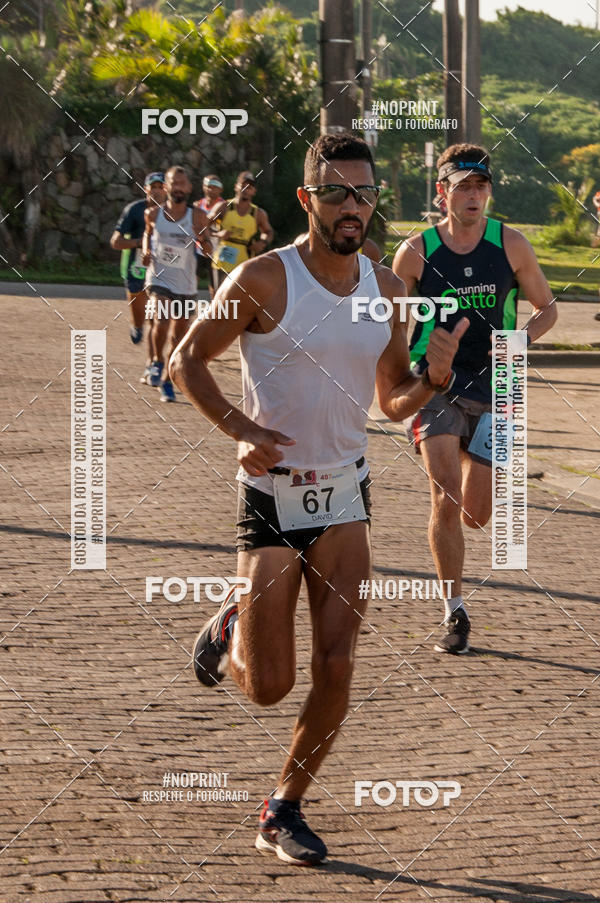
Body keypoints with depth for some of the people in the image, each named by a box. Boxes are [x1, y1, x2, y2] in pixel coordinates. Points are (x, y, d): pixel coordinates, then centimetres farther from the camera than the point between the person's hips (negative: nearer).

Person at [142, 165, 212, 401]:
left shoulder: (197, 217, -7)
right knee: (161, 321, -26)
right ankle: (157, 361, 0)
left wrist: (202, 240, -26)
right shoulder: (153, 214, -3)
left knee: (177, 337, 9)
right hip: (159, 278, -1)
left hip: (186, 285, 1)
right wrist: (146, 251, -1)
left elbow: (209, 250, -4)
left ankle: (167, 382, 27)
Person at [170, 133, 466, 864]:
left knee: (336, 668, -4)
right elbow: (186, 361, -4)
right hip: (272, 496, -4)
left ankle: (283, 812, 13)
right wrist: (244, 431, -17)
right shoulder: (262, 280, -13)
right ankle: (231, 632, 32)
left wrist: (434, 376, -10)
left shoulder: (386, 288, 3)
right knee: (269, 686, -3)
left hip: (345, 496, 4)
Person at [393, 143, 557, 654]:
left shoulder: (511, 245, -1)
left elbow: (546, 308, 9)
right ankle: (456, 616, -3)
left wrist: (521, 338, -12)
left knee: (476, 515, 5)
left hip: (492, 388, 1)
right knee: (446, 503, -13)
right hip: (436, 387, -1)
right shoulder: (415, 253, -3)